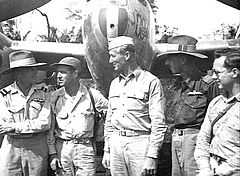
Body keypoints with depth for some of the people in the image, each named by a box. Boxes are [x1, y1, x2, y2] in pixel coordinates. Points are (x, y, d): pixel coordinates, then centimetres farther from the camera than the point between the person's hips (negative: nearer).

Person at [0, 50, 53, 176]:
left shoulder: (42, 94, 4)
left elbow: (45, 123, -7)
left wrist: (16, 127, -11)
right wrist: (33, 125, -9)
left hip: (38, 149, 2)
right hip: (11, 149, -1)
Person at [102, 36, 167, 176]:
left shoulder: (151, 82, -6)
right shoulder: (114, 83, 15)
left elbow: (159, 123, -10)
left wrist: (152, 157, -14)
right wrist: (107, 150, 14)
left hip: (140, 142, -6)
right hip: (116, 143, 6)